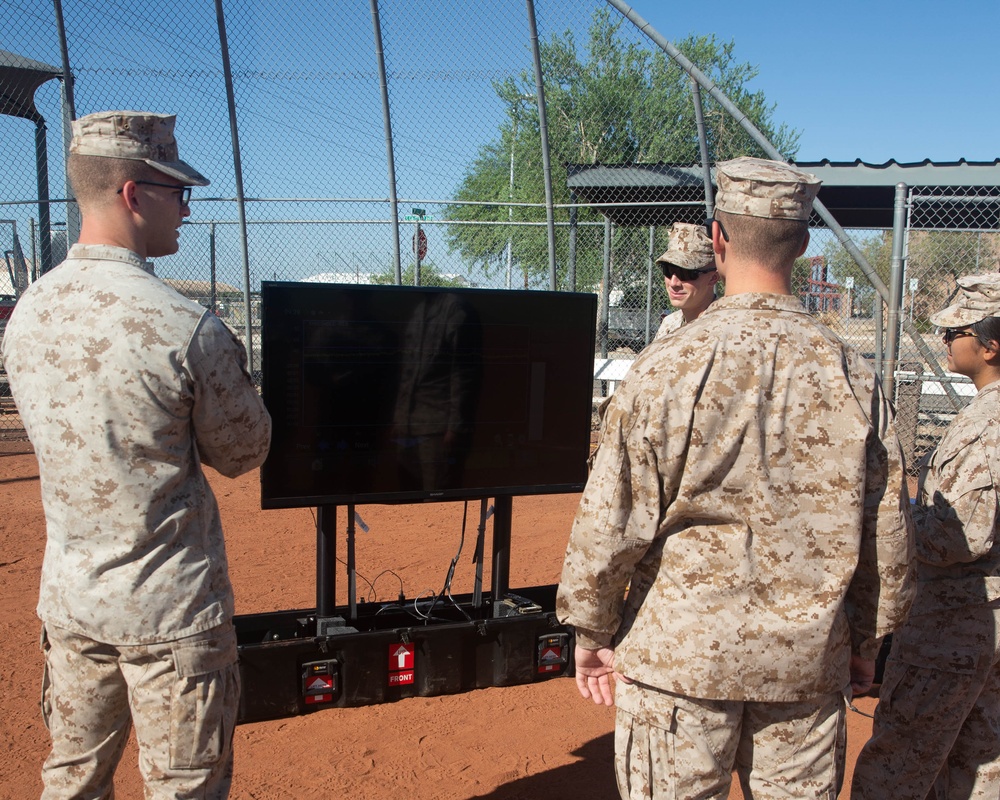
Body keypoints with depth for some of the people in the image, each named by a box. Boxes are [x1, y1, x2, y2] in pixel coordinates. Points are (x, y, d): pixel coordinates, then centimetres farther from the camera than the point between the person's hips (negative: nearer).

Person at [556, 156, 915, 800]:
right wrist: (868, 638, 19)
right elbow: (888, 530, 4)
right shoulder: (853, 373, -3)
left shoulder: (669, 366, -13)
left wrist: (591, 631, 4)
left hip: (682, 652, -3)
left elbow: (611, 519, -10)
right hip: (809, 661, 3)